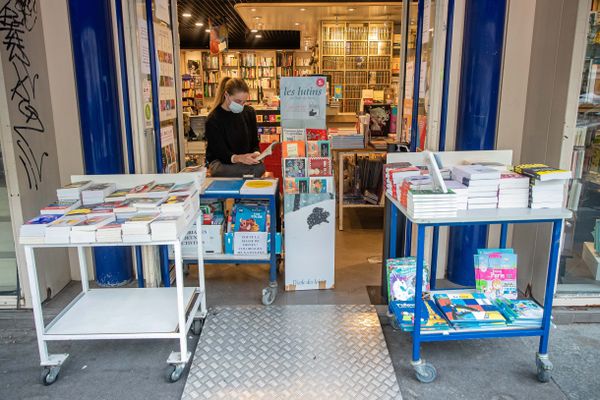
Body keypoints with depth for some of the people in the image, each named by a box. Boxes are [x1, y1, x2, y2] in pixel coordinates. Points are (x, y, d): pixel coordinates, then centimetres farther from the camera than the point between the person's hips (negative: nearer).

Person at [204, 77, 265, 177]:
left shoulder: (249, 112, 7)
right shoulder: (213, 119, -10)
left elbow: (254, 143, 9)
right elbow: (221, 153, -15)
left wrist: (256, 154, -16)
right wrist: (238, 158, -38)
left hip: (246, 160, 5)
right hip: (220, 163, -5)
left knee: (260, 167, -33)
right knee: (258, 169, -35)